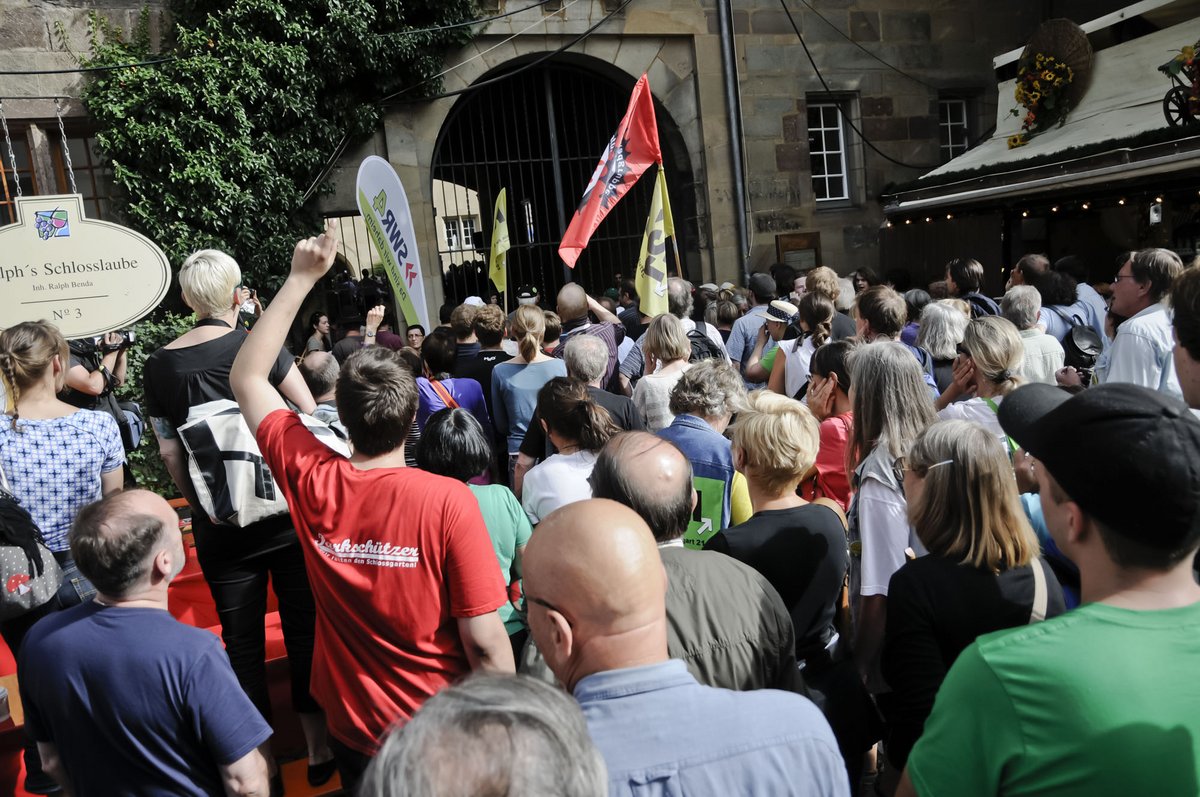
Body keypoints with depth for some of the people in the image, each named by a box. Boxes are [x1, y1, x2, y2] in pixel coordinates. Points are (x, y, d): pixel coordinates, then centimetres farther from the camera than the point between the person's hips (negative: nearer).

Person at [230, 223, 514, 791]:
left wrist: (301, 279, 2)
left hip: (352, 728, 3)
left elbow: (247, 377, 3)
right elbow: (485, 642, -22)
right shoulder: (447, 501, -26)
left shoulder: (310, 482, -13)